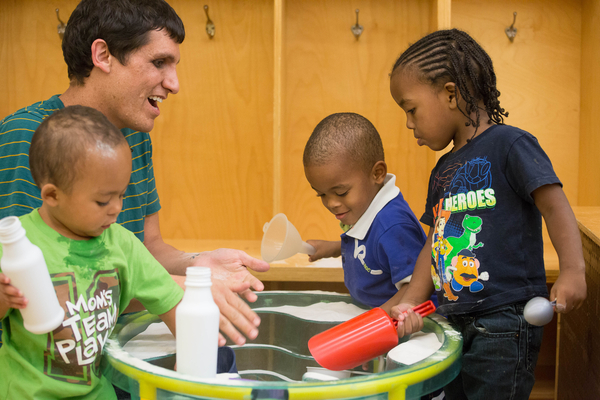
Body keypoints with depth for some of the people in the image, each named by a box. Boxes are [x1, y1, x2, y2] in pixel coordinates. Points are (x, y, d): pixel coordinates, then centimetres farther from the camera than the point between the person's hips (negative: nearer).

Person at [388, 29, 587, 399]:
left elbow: (555, 205, -15)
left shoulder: (509, 144, -9)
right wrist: (412, 301, 3)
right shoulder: (443, 169, 15)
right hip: (455, 323, 8)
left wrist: (573, 271, -28)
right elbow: (434, 243, 14)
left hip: (504, 324, -8)